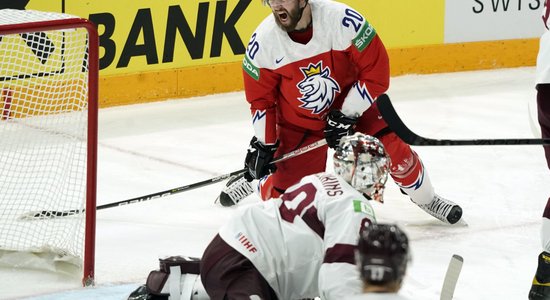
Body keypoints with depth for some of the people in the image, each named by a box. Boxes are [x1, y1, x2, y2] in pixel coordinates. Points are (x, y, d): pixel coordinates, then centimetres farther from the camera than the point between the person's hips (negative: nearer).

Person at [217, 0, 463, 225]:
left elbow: (376, 72, -21)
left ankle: (425, 198, 26)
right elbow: (260, 99, -5)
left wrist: (346, 116, -21)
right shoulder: (263, 42, -21)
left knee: (396, 153, -6)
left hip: (352, 103, 0)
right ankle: (252, 180, 29)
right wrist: (263, 145, -6)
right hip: (298, 122, 0)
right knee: (285, 194, -5)